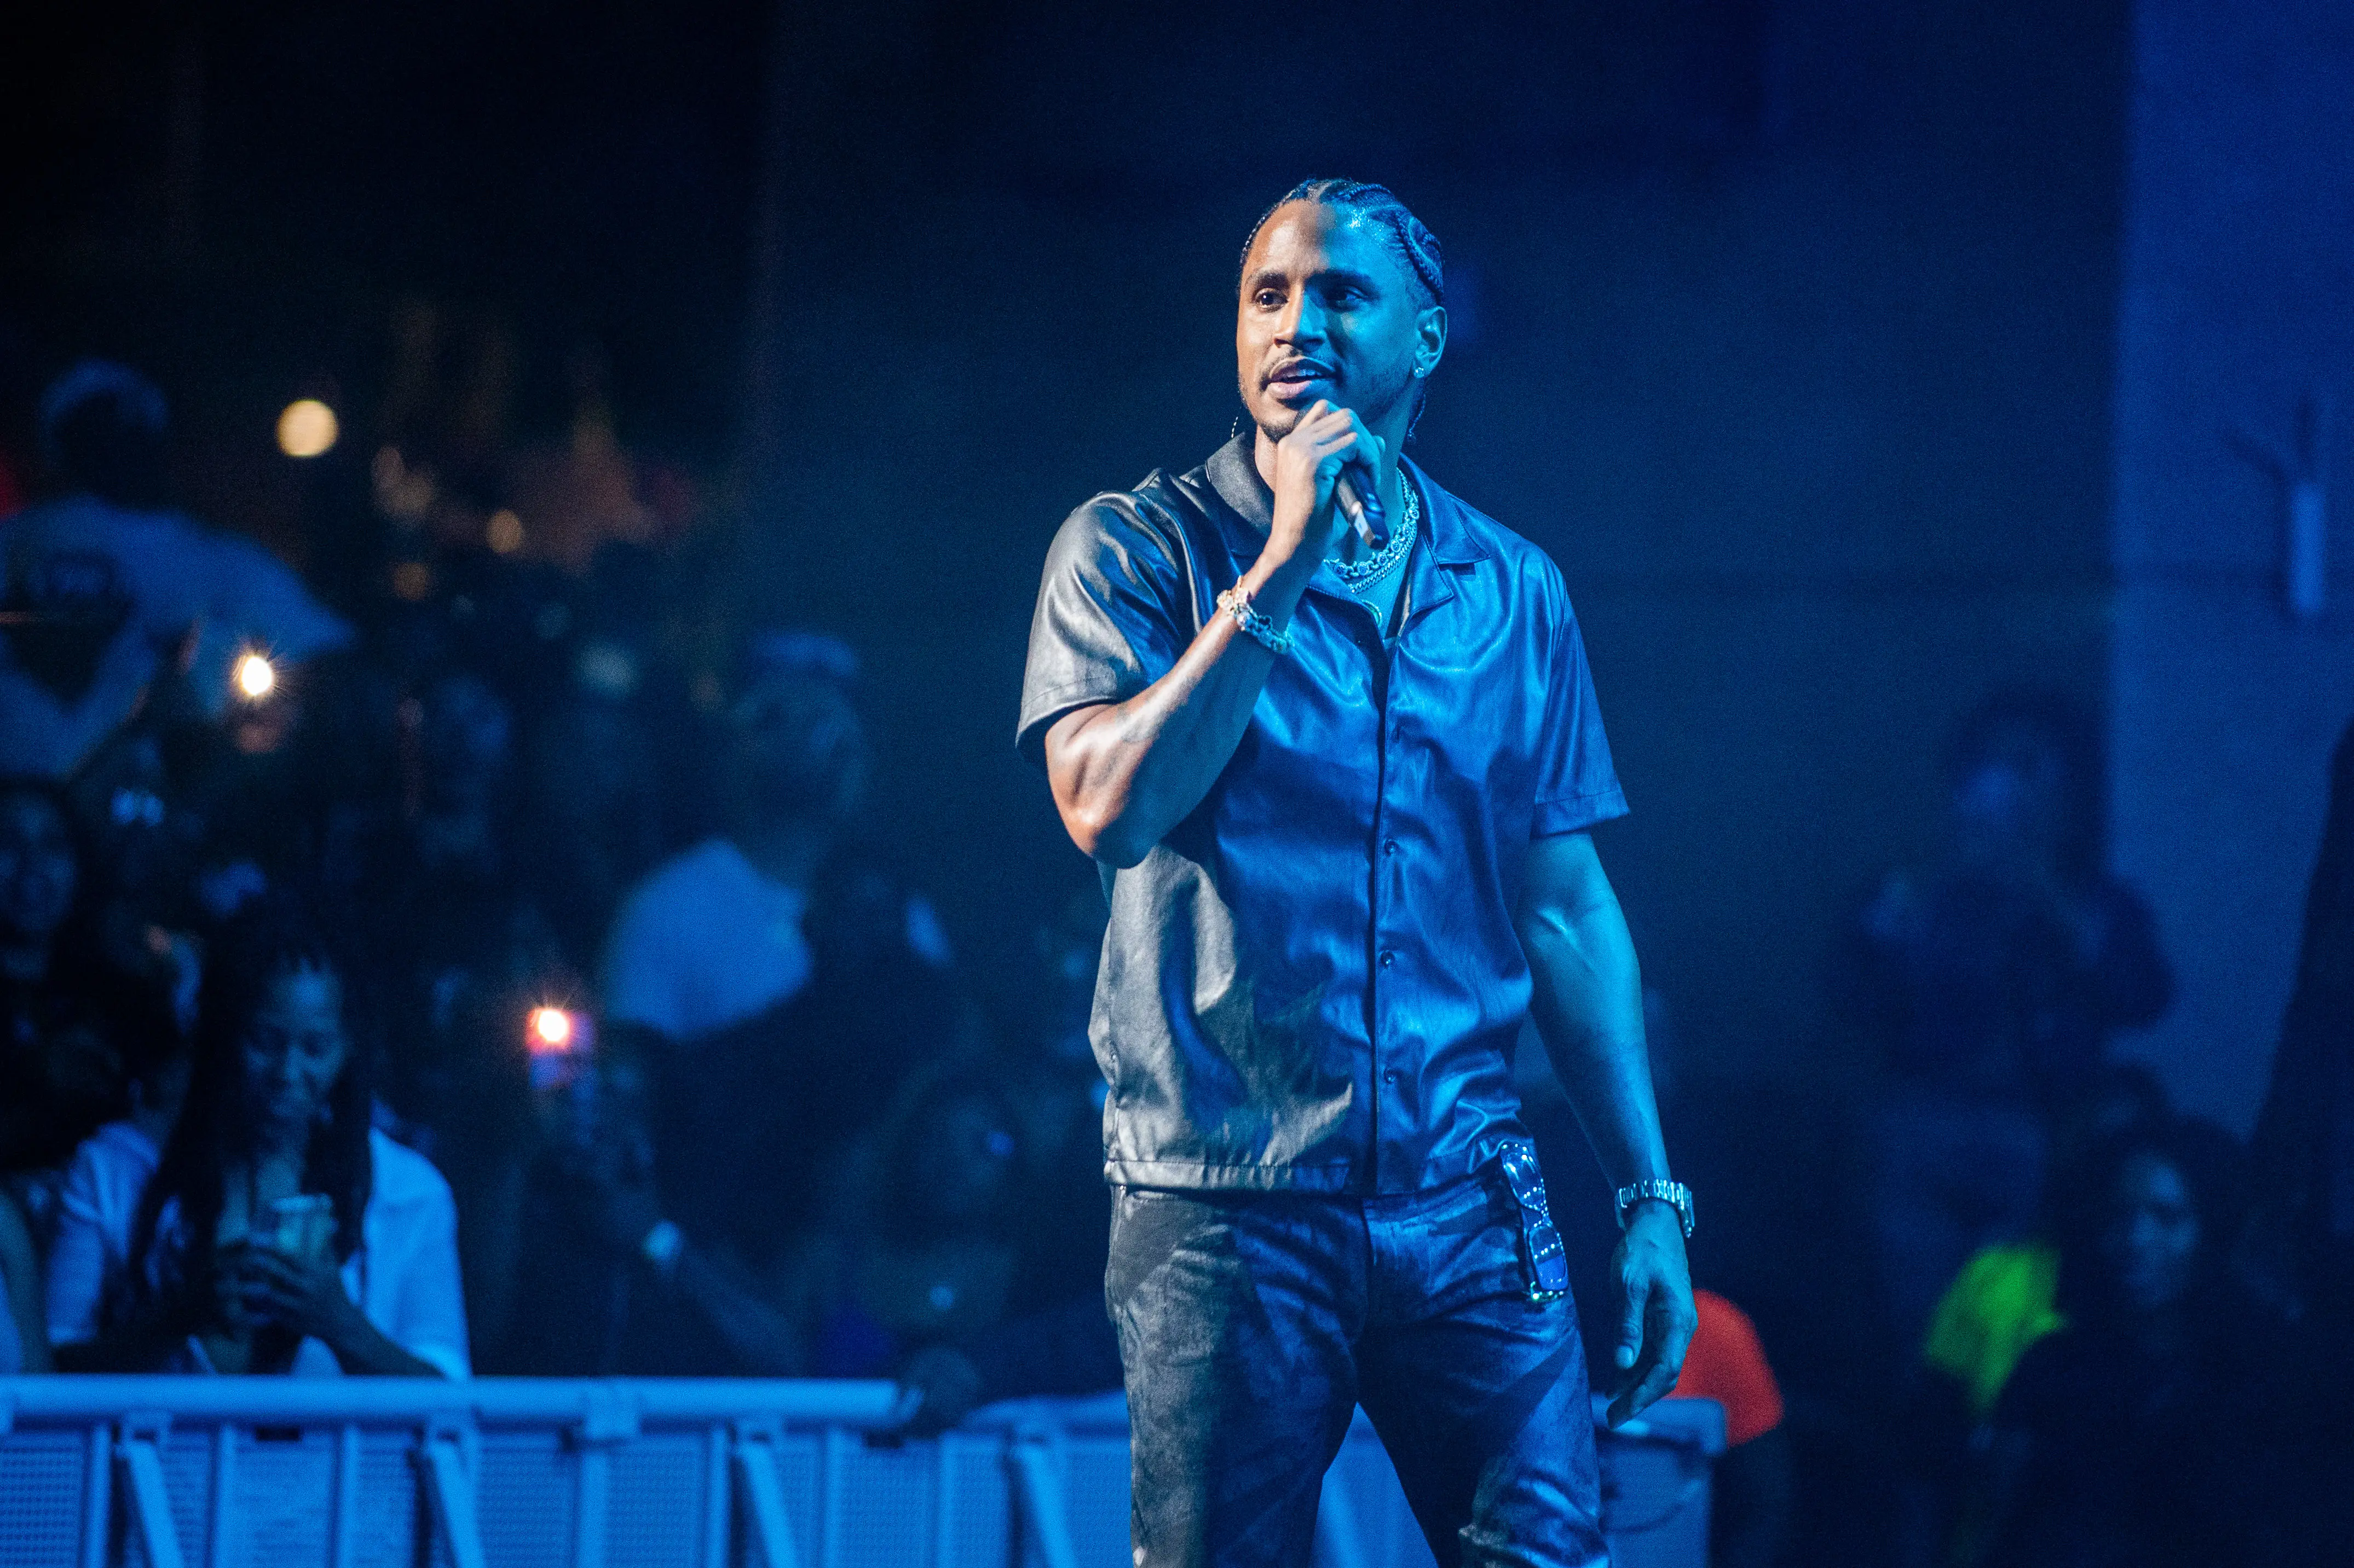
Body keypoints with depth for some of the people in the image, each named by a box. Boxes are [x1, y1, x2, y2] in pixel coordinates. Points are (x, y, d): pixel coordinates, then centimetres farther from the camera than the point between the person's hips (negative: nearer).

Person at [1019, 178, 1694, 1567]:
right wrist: (1283, 564, -15)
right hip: (1222, 1203, -2)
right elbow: (1111, 809, -15)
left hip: (1465, 1199, 2)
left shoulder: (1512, 591, 11)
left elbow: (1569, 911, 13)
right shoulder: (1136, 548, 2)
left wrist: (1651, 1196, 9)